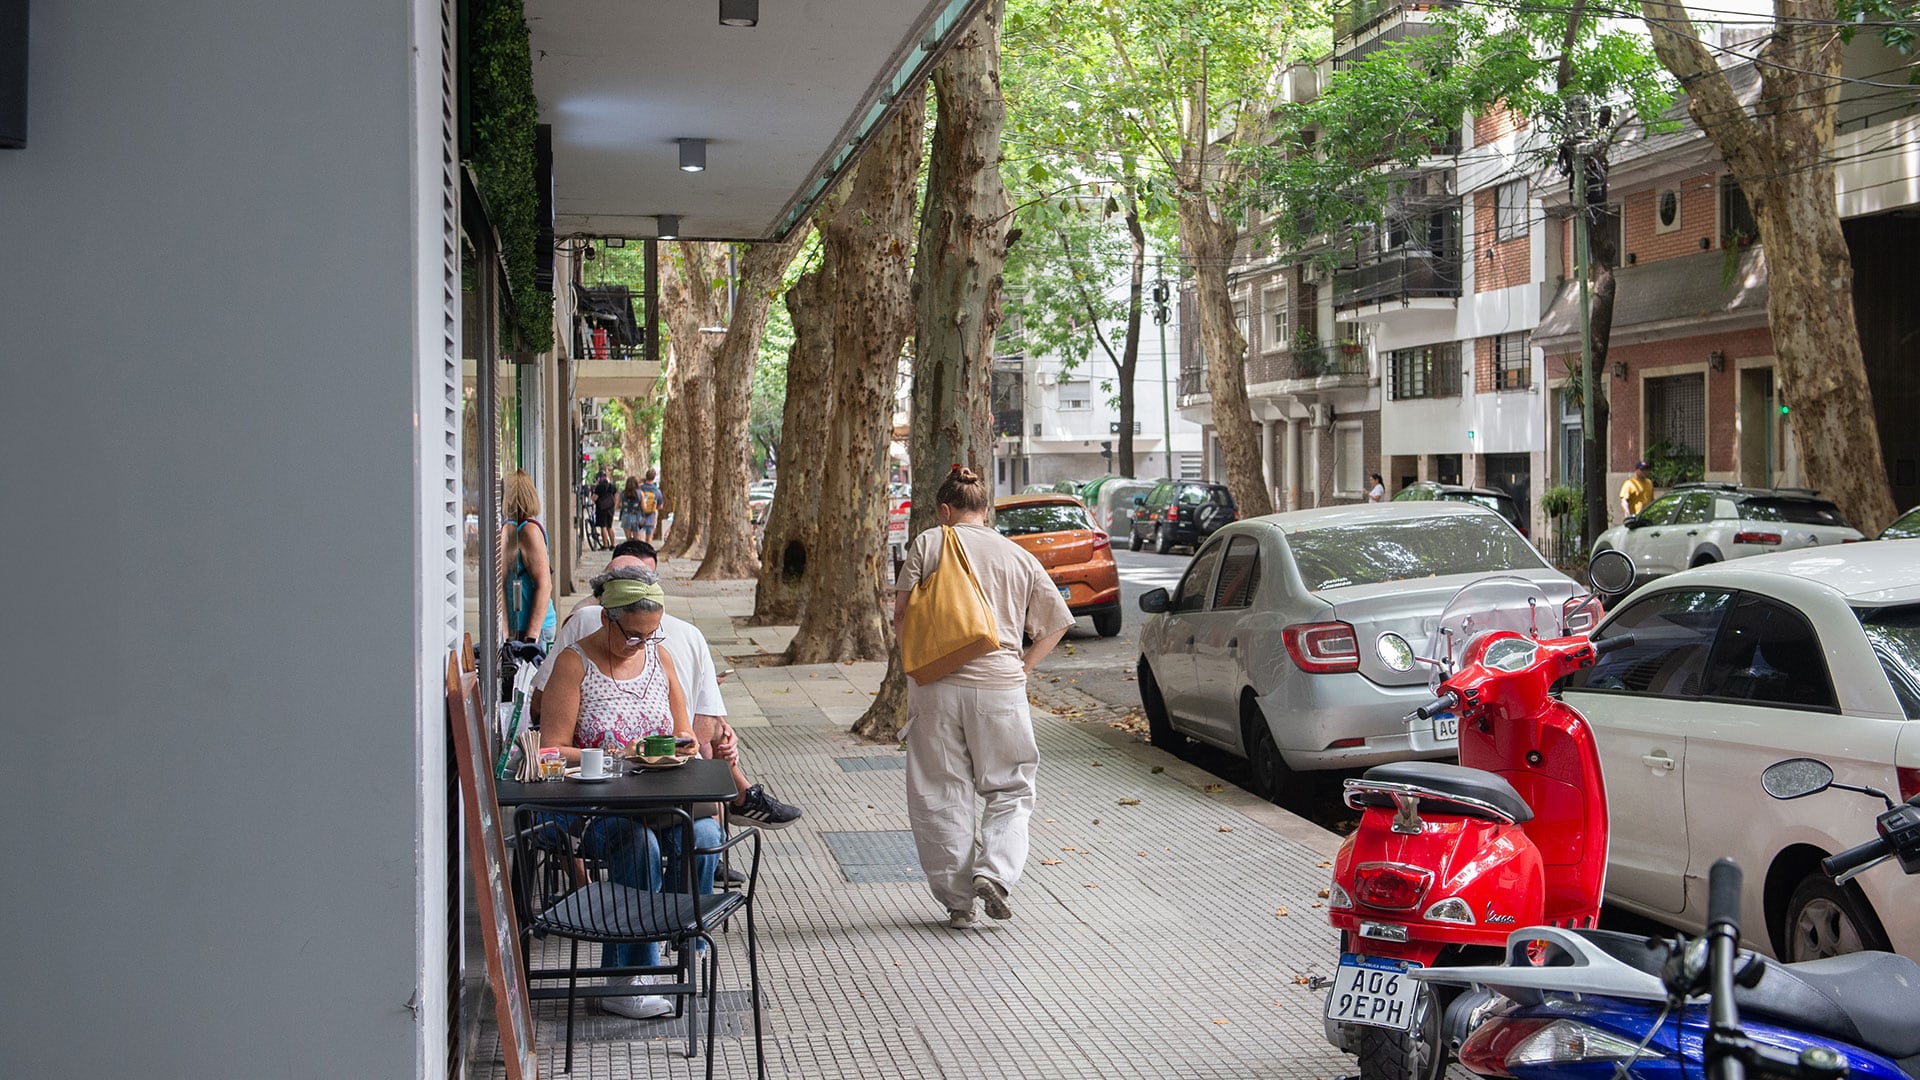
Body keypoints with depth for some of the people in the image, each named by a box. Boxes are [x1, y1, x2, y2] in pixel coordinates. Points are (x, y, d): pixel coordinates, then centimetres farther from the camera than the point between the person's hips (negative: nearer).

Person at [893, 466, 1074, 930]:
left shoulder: (928, 544, 3)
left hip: (936, 685, -1)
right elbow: (1056, 623, 9)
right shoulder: (1019, 557, 10)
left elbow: (902, 614, -1)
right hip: (1000, 686, 1)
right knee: (1011, 789, 13)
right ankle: (993, 872, -8)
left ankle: (957, 901, 10)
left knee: (941, 795, 8)